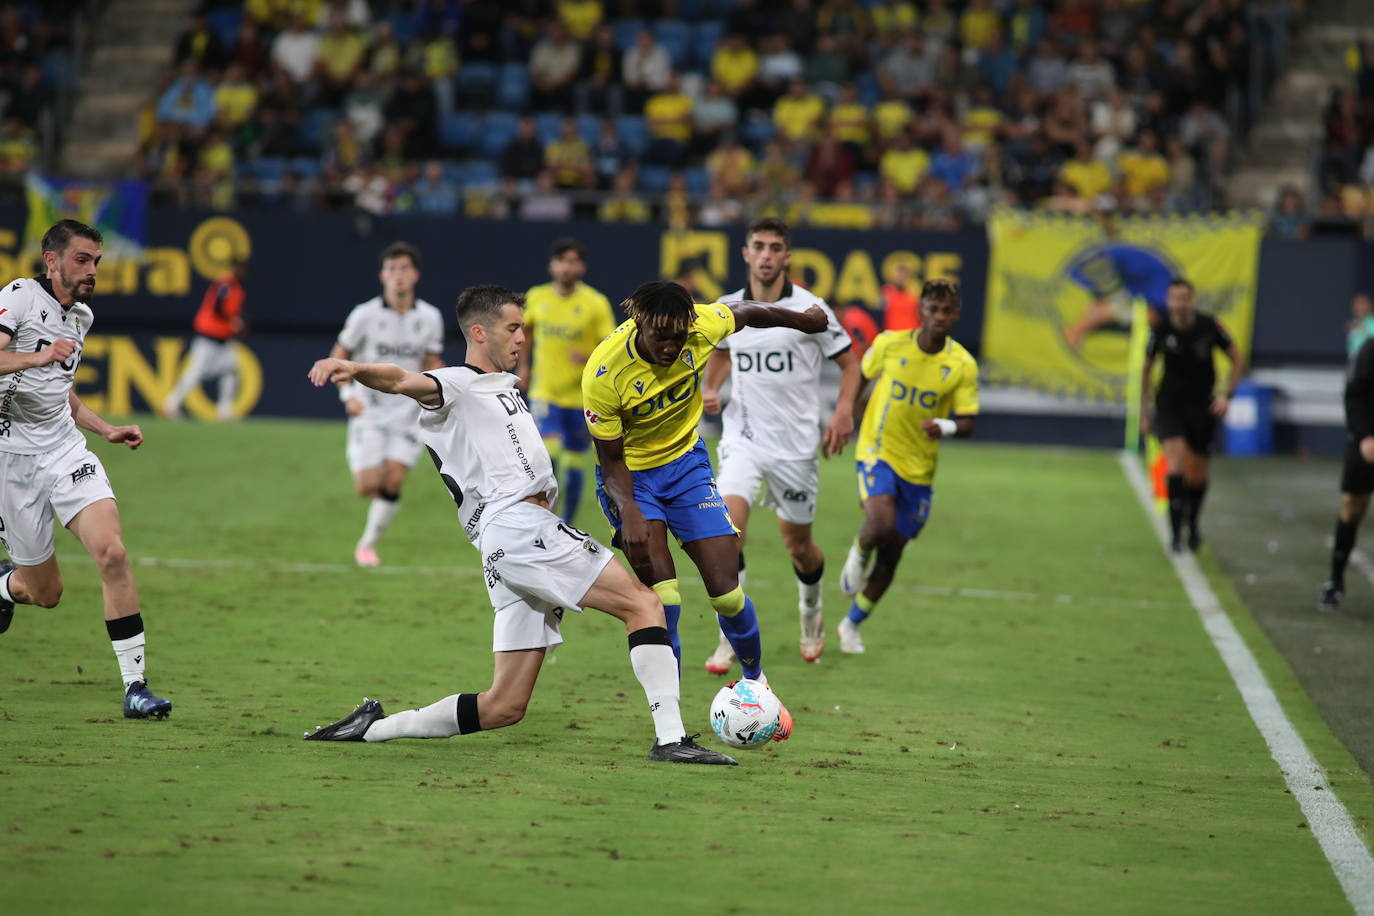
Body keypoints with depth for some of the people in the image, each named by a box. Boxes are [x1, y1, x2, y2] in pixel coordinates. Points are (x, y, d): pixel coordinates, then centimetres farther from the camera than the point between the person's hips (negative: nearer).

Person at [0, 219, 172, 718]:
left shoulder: (82, 316, 14)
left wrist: (106, 429, 17)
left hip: (65, 449, 5)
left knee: (111, 553, -19)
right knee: (46, 591, 5)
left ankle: (135, 686, -17)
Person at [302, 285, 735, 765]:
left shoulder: (504, 384, 29)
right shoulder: (457, 385, 0)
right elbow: (404, 382, -21)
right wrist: (354, 368, -43)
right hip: (518, 527, -9)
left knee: (504, 706, 4)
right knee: (643, 604, -14)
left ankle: (373, 727, 8)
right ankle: (671, 739, -22)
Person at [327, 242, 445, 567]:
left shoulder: (430, 317, 0)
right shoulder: (365, 314, -7)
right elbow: (338, 356, 1)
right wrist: (346, 393, -13)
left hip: (407, 414, 2)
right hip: (369, 411, -2)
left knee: (393, 483, -9)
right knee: (367, 487, -9)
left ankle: (368, 543, 8)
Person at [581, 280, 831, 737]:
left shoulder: (700, 327, -22)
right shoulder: (603, 373, -29)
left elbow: (749, 313, 3)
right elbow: (611, 459, -19)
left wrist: (802, 319, 20)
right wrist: (628, 512, -36)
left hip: (686, 462, 3)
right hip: (629, 474, -3)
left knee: (726, 591, -3)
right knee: (661, 591, -19)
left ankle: (755, 679, 25)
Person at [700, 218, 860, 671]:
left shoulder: (810, 309, -7)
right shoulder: (726, 309, 2)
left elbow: (849, 362, 2)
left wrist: (843, 411, -13)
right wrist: (709, 388, 5)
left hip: (796, 444, -1)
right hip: (743, 439, 1)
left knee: (798, 544, 10)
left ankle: (811, 613, 43)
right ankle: (731, 638, -14)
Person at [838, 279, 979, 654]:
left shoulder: (962, 366, -9)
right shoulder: (890, 344, -9)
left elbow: (967, 423, -7)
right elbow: (861, 376, 10)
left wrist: (945, 426, -28)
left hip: (920, 468, 2)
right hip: (878, 452, -2)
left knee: (892, 553, 9)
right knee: (881, 526, -29)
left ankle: (852, 624, 28)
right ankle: (859, 554, 7)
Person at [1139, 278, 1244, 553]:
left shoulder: (1209, 326, -10)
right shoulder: (1161, 330, -8)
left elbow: (1237, 359, 3)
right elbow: (1147, 369, 8)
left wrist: (1227, 395, -8)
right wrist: (1144, 412, 8)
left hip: (1202, 406, 1)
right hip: (1170, 404, -1)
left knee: (1197, 476, 7)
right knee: (1176, 465, -21)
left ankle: (1192, 524, 36)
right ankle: (1175, 533, -15)